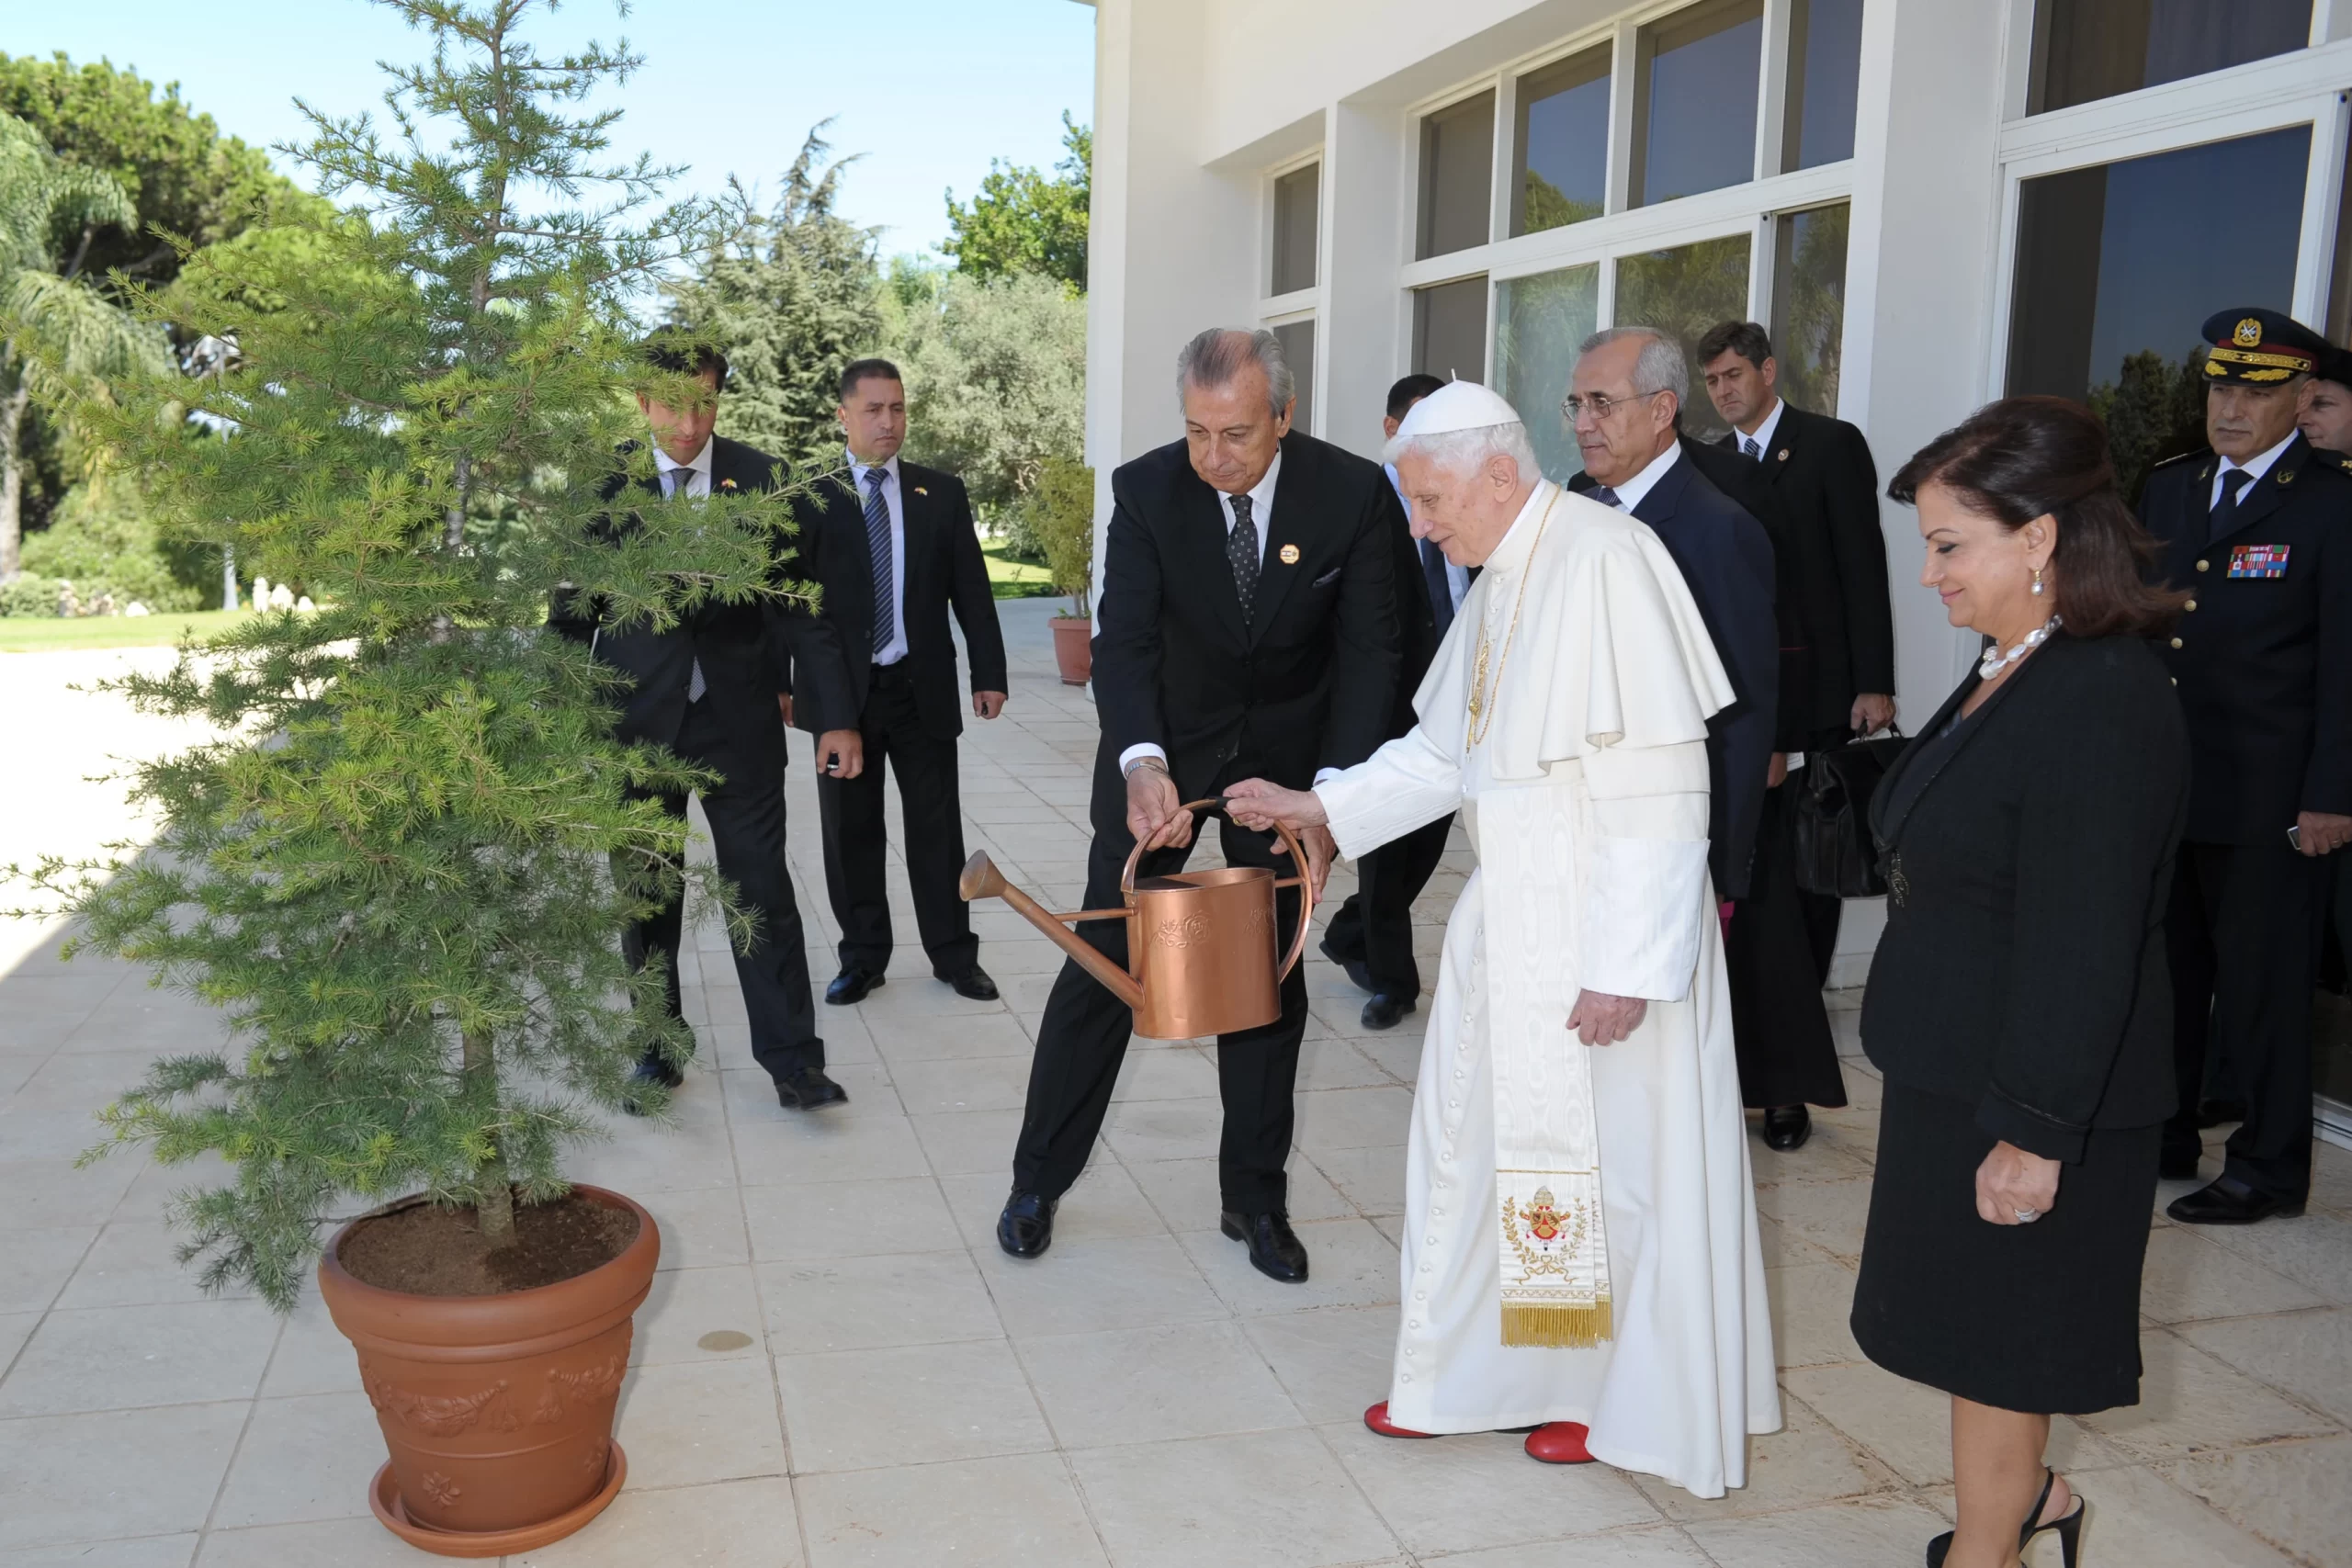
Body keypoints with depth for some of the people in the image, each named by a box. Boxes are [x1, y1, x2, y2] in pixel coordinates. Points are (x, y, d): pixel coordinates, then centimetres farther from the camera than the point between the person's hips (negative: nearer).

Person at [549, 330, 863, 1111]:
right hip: (637, 716, 1)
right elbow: (572, 611, 3)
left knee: (762, 887, 1)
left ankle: (792, 1061, 10)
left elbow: (799, 599, -1)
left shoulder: (757, 475, -1)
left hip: (739, 716, 0)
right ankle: (655, 1052, 26)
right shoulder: (604, 482, -2)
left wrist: (834, 714, -6)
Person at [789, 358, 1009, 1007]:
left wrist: (989, 673, 1)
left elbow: (972, 591, 5)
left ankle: (953, 953, 19)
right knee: (850, 830, 7)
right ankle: (862, 957, 20)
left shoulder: (942, 493, 5)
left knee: (937, 827, 7)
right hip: (842, 689, -1)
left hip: (924, 688, 1)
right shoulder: (811, 499, 0)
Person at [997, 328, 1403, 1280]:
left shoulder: (1353, 494, -17)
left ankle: (1254, 1196, 24)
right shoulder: (1145, 490, -17)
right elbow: (1122, 640, -21)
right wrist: (1142, 764, -39)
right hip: (1166, 743, 0)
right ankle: (1038, 1180, 18)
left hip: (1289, 750, 1)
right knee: (1104, 957, 1)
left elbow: (1368, 653, -16)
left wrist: (1331, 794, -28)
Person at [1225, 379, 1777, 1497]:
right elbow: (1445, 751, 18)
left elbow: (1661, 782, -22)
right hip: (1508, 917, 9)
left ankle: (1624, 1399, 27)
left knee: (1613, 1159, 6)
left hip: (1605, 922, -9)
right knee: (1475, 1136, 15)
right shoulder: (1499, 580, 9)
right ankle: (1474, 1374, 33)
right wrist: (1317, 806, 10)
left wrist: (1627, 966, -23)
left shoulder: (1607, 559, -19)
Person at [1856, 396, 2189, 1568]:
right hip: (1955, 1069, 9)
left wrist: (2036, 1129, -22)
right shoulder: (2011, 672, 7)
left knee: (1994, 1335, 8)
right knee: (1973, 1318, 22)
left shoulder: (2104, 703, -24)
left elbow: (2084, 946, -25)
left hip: (2029, 1094, -9)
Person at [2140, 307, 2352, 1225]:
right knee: (2163, 969, 14)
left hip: (2265, 798, -6)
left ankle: (2270, 1167, 18)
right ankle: (2162, 1137, 29)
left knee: (2260, 983, 4)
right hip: (2159, 781, 6)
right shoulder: (2167, 489, 11)